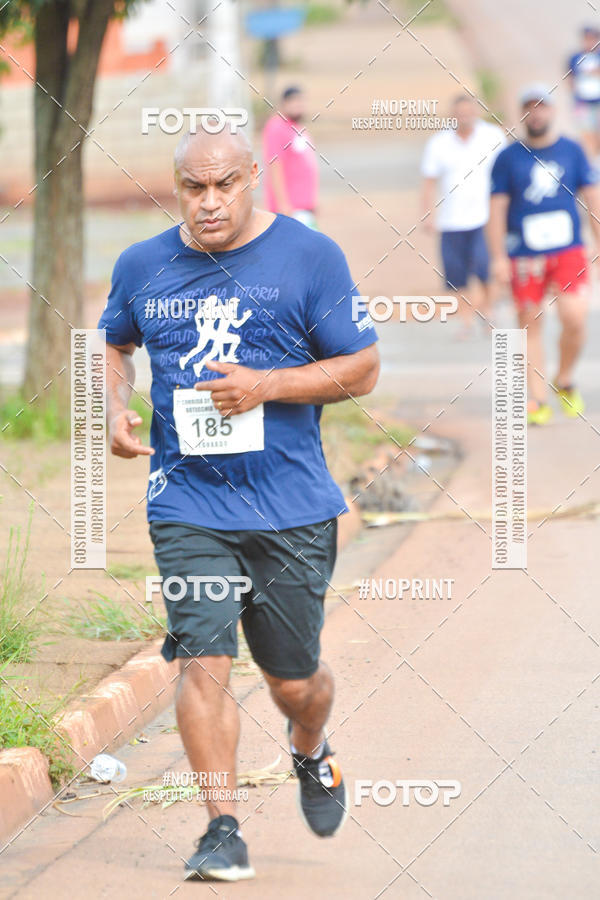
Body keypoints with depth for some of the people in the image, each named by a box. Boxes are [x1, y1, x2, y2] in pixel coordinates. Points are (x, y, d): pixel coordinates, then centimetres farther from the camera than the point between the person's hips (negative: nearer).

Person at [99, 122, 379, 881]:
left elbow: (362, 369, -1)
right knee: (203, 660, -14)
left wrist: (265, 386, -15)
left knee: (293, 679, 8)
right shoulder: (142, 267, 6)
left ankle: (311, 755, 43)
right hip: (187, 501, 1)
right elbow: (114, 345, 24)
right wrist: (115, 409, 3)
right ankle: (223, 831, -7)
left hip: (292, 508, -1)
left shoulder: (310, 258, -3)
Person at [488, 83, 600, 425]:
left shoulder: (572, 150, 7)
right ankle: (539, 400, 8)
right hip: (524, 254, 0)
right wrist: (499, 256, -2)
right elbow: (497, 207, 4)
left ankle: (564, 381, 12)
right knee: (530, 323, 1)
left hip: (568, 251, 0)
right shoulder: (508, 157, 3)